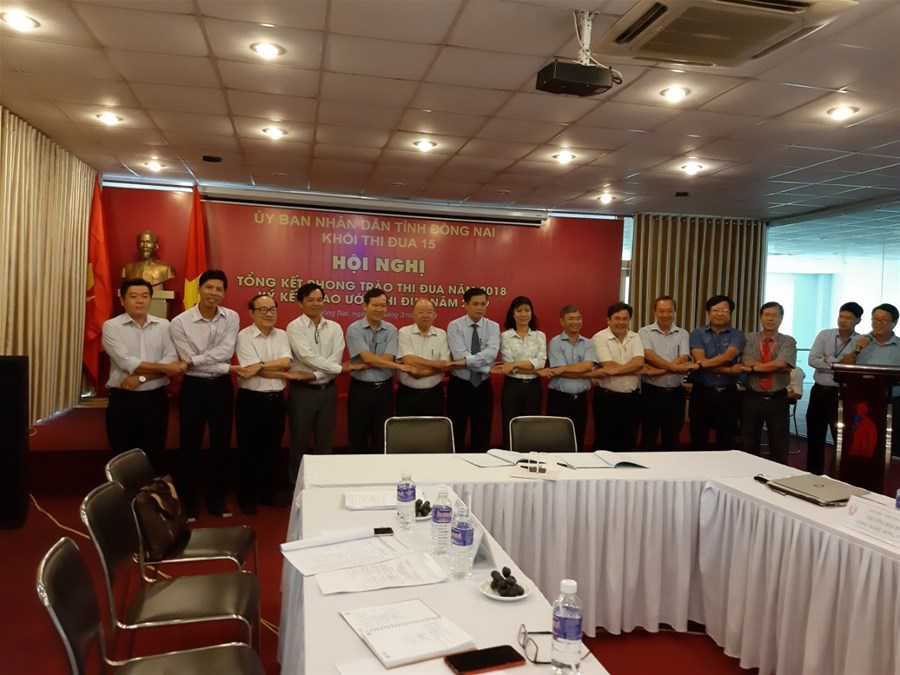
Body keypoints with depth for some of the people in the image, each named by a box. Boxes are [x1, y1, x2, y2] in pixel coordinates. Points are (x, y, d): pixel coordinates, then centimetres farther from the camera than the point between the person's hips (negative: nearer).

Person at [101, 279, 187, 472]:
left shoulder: (163, 326, 4)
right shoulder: (112, 326, -4)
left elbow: (172, 360, -7)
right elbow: (126, 362, -16)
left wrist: (141, 377, -18)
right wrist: (163, 367, -13)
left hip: (156, 399, 2)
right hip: (123, 400, -2)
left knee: (154, 456, 10)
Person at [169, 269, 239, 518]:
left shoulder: (232, 317, -2)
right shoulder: (180, 322, -10)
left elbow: (225, 352, -14)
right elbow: (188, 362, -16)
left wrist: (195, 360, -22)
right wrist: (227, 368, -16)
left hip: (222, 387, 3)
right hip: (193, 387, -2)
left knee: (221, 444, 10)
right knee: (190, 445, 6)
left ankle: (216, 499, 24)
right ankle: (187, 501, 21)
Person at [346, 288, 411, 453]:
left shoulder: (391, 330, 3)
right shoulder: (354, 329, -6)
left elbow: (387, 359, -9)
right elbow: (368, 358, -17)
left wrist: (362, 365, -19)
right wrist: (400, 366, -17)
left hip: (384, 389, 2)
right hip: (360, 390, -2)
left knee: (382, 439, 11)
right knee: (358, 438, 9)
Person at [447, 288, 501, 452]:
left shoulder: (493, 326, 1)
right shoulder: (455, 326, -7)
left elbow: (491, 353, -17)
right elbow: (460, 356, -19)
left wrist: (467, 361, -27)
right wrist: (487, 367, -19)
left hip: (483, 388, 3)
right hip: (459, 387, -2)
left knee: (482, 437, 11)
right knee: (456, 436, 6)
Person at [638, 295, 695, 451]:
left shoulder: (682, 334, 7)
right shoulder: (645, 332, 0)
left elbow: (683, 360, -9)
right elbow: (650, 356, -17)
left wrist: (657, 371, -19)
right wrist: (675, 367, -25)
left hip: (675, 393, 2)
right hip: (651, 392, -2)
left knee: (672, 439, 11)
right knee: (649, 438, 6)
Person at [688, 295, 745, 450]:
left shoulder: (737, 335, 5)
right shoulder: (697, 334, 2)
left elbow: (728, 356, -15)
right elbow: (700, 360, -13)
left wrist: (702, 364, -25)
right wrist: (729, 370, -16)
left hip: (727, 394, 1)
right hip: (702, 393, -1)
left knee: (727, 443, 8)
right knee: (699, 441, 7)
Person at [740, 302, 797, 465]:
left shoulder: (788, 342, 1)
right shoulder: (749, 339, 3)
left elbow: (780, 364, -18)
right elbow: (746, 363, -13)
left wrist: (755, 367, -15)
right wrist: (773, 367, -18)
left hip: (778, 400, 0)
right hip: (752, 398, 1)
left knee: (779, 446, 10)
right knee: (748, 445, 9)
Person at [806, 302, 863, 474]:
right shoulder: (825, 335, 2)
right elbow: (812, 360, -9)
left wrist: (827, 360, -13)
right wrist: (840, 365, -14)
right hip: (819, 391, 3)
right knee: (814, 438, 11)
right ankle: (813, 477, 24)